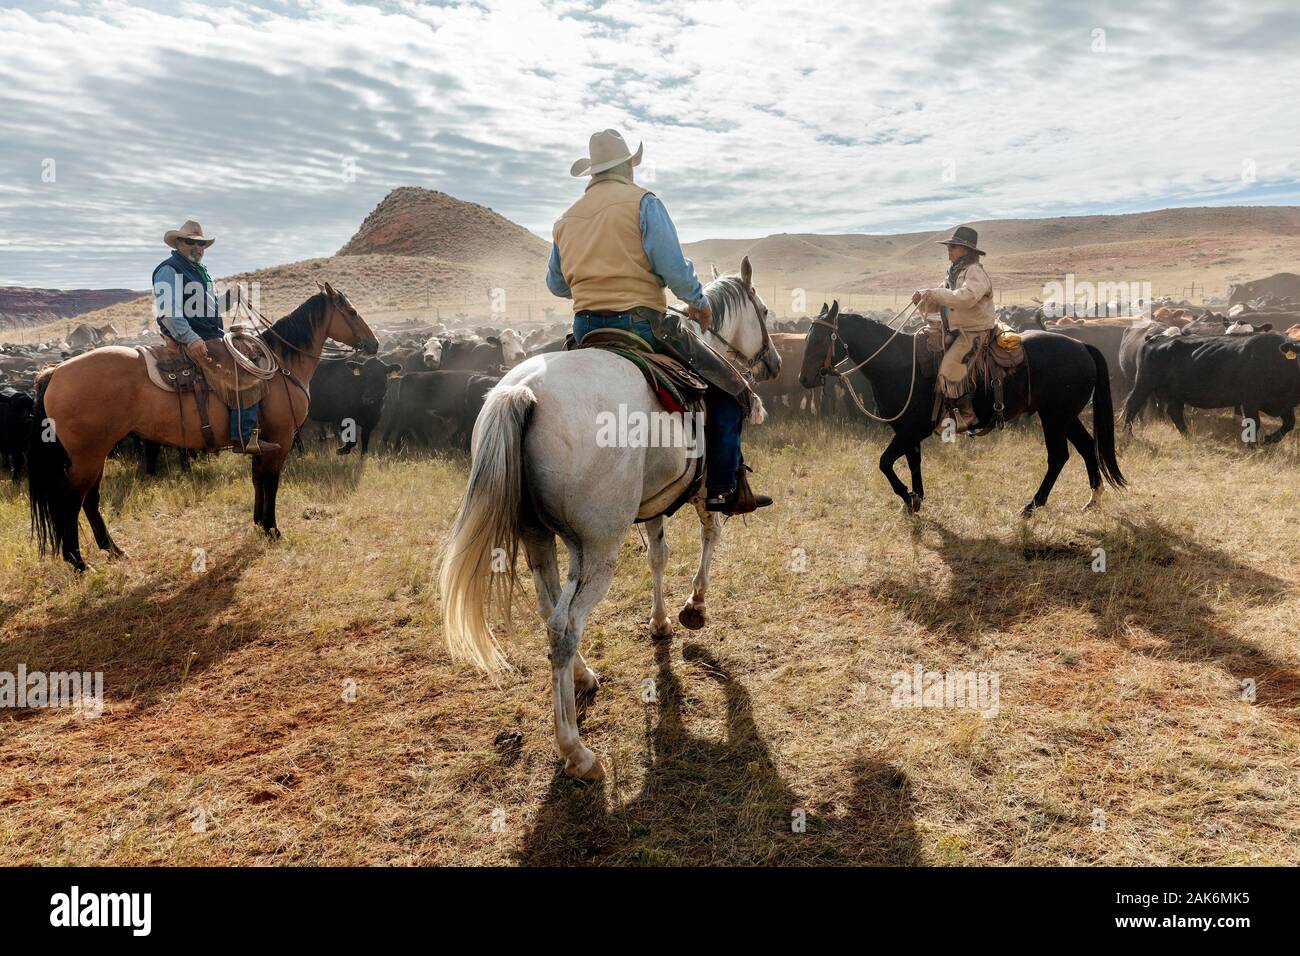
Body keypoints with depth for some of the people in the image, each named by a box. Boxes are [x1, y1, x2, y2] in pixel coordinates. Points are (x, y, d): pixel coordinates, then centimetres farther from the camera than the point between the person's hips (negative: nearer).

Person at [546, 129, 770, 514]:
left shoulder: (566, 218, 15)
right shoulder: (642, 201, -3)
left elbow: (556, 284, 23)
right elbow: (674, 267, -12)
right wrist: (699, 301, 6)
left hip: (584, 329, 6)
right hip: (641, 322, -6)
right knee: (728, 386, 8)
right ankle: (722, 490, 3)